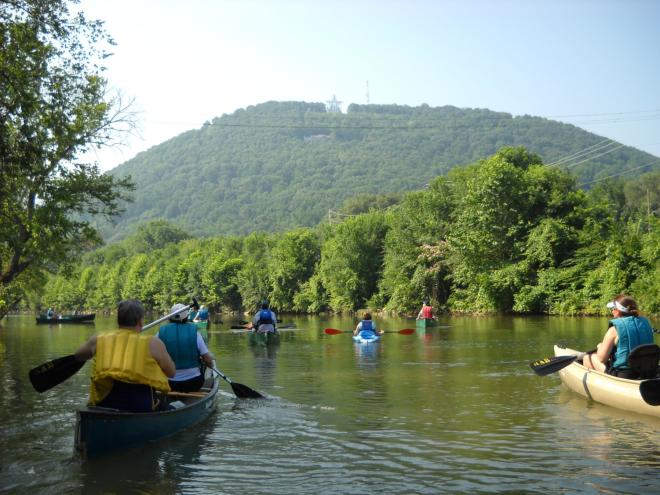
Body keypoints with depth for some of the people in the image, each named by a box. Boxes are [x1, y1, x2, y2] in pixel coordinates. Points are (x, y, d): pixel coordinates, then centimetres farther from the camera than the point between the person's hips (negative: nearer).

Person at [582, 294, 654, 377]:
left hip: (621, 374, -7)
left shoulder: (615, 329, -18)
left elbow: (601, 359, -13)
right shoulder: (645, 323, 1)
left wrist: (600, 347, 9)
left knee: (587, 358, 14)